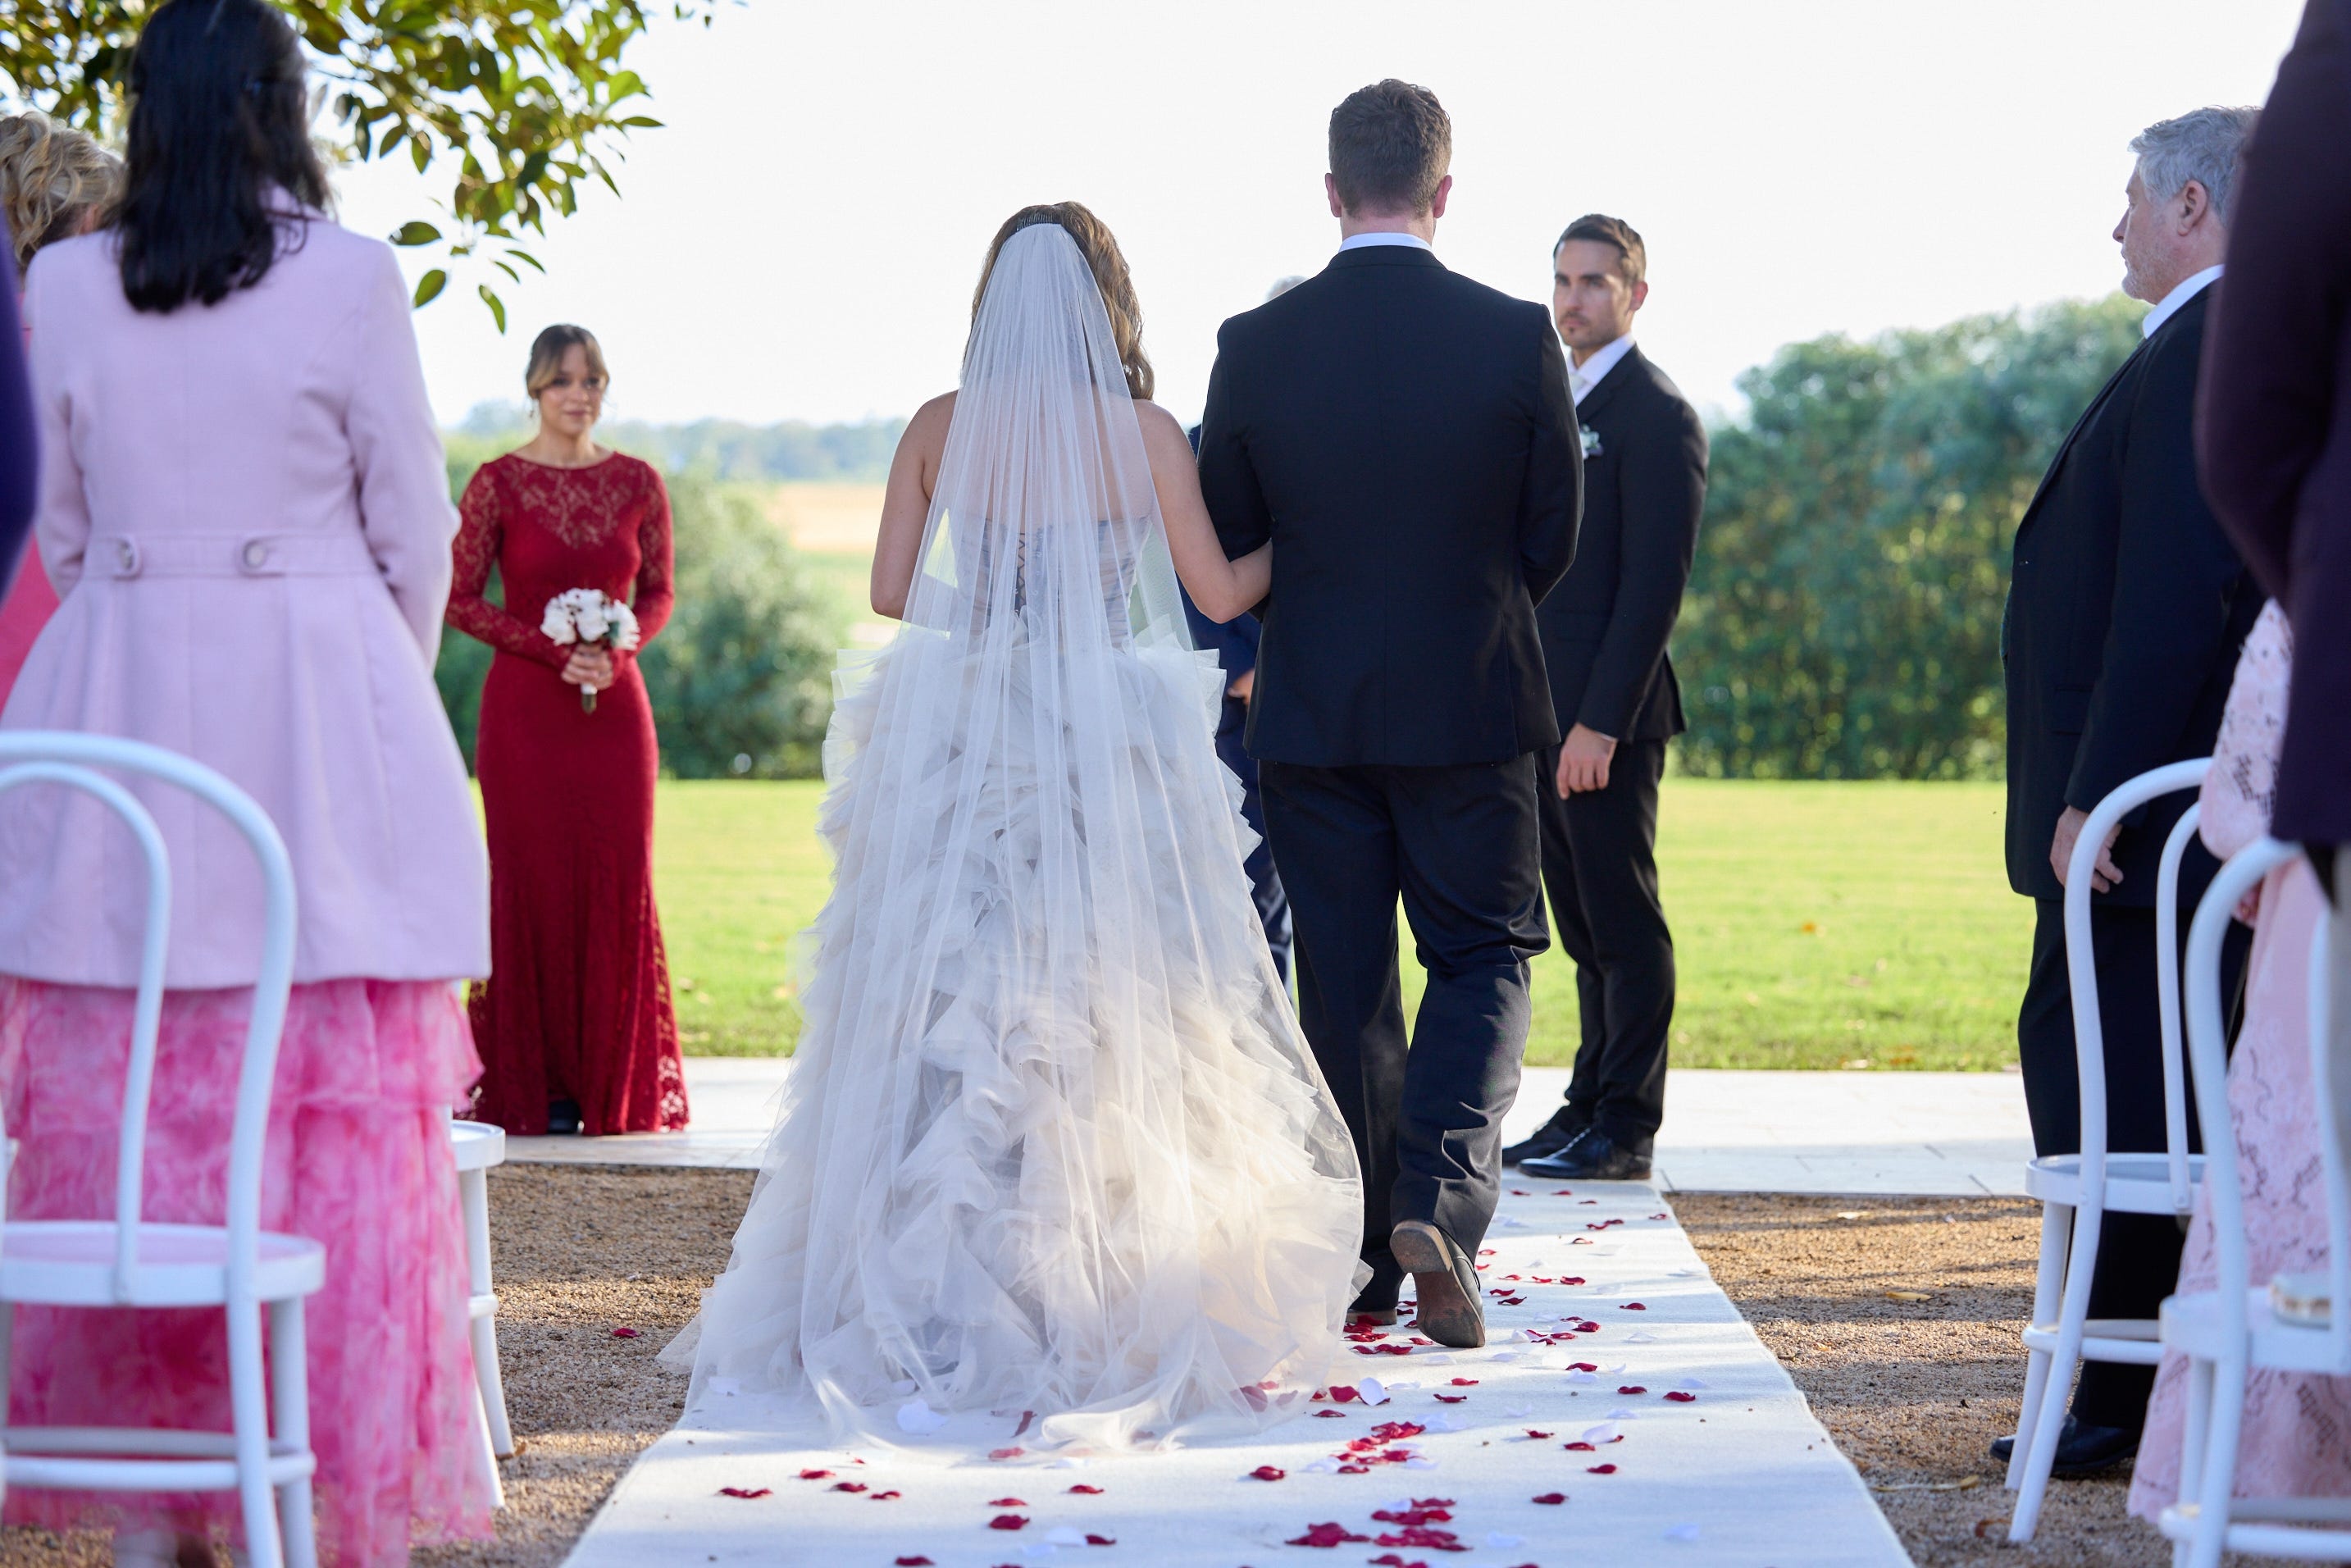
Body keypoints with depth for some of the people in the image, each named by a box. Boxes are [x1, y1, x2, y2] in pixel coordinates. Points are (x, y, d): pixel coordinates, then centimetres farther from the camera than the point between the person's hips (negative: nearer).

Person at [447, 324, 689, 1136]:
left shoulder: (639, 483, 7)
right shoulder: (498, 483, -1)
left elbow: (658, 593, 12)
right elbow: (460, 599, -2)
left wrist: (616, 649, -7)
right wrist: (556, 650, -11)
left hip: (615, 710, 3)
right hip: (525, 708, -2)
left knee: (617, 885, 1)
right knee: (532, 885, -2)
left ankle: (612, 1086, 9)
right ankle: (535, 1089, 5)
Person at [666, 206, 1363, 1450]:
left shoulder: (937, 430, 2)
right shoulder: (1142, 433, -3)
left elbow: (891, 593, 6)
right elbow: (1220, 596, 3)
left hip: (962, 747, 2)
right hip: (1109, 751, -2)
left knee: (944, 1015, 7)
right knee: (1107, 1018, 3)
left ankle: (935, 1298, 8)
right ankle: (1109, 1292, 3)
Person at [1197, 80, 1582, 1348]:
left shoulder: (1256, 346, -6)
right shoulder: (1516, 339, -8)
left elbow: (1225, 545, 4)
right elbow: (1553, 539, 1)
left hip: (1312, 715, 1)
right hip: (1472, 714, -1)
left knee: (1341, 986, 10)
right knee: (1483, 957, 10)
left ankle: (1359, 1261, 15)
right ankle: (1440, 1196, -11)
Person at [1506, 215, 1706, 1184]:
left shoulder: (1657, 415, -9)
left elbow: (1655, 585, -16)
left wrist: (1602, 720, -20)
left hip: (1607, 716, -8)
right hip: (1543, 710, 8)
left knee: (1624, 924, -3)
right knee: (1583, 928, 12)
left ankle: (1627, 1130, 1)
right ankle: (1589, 1109, 17)